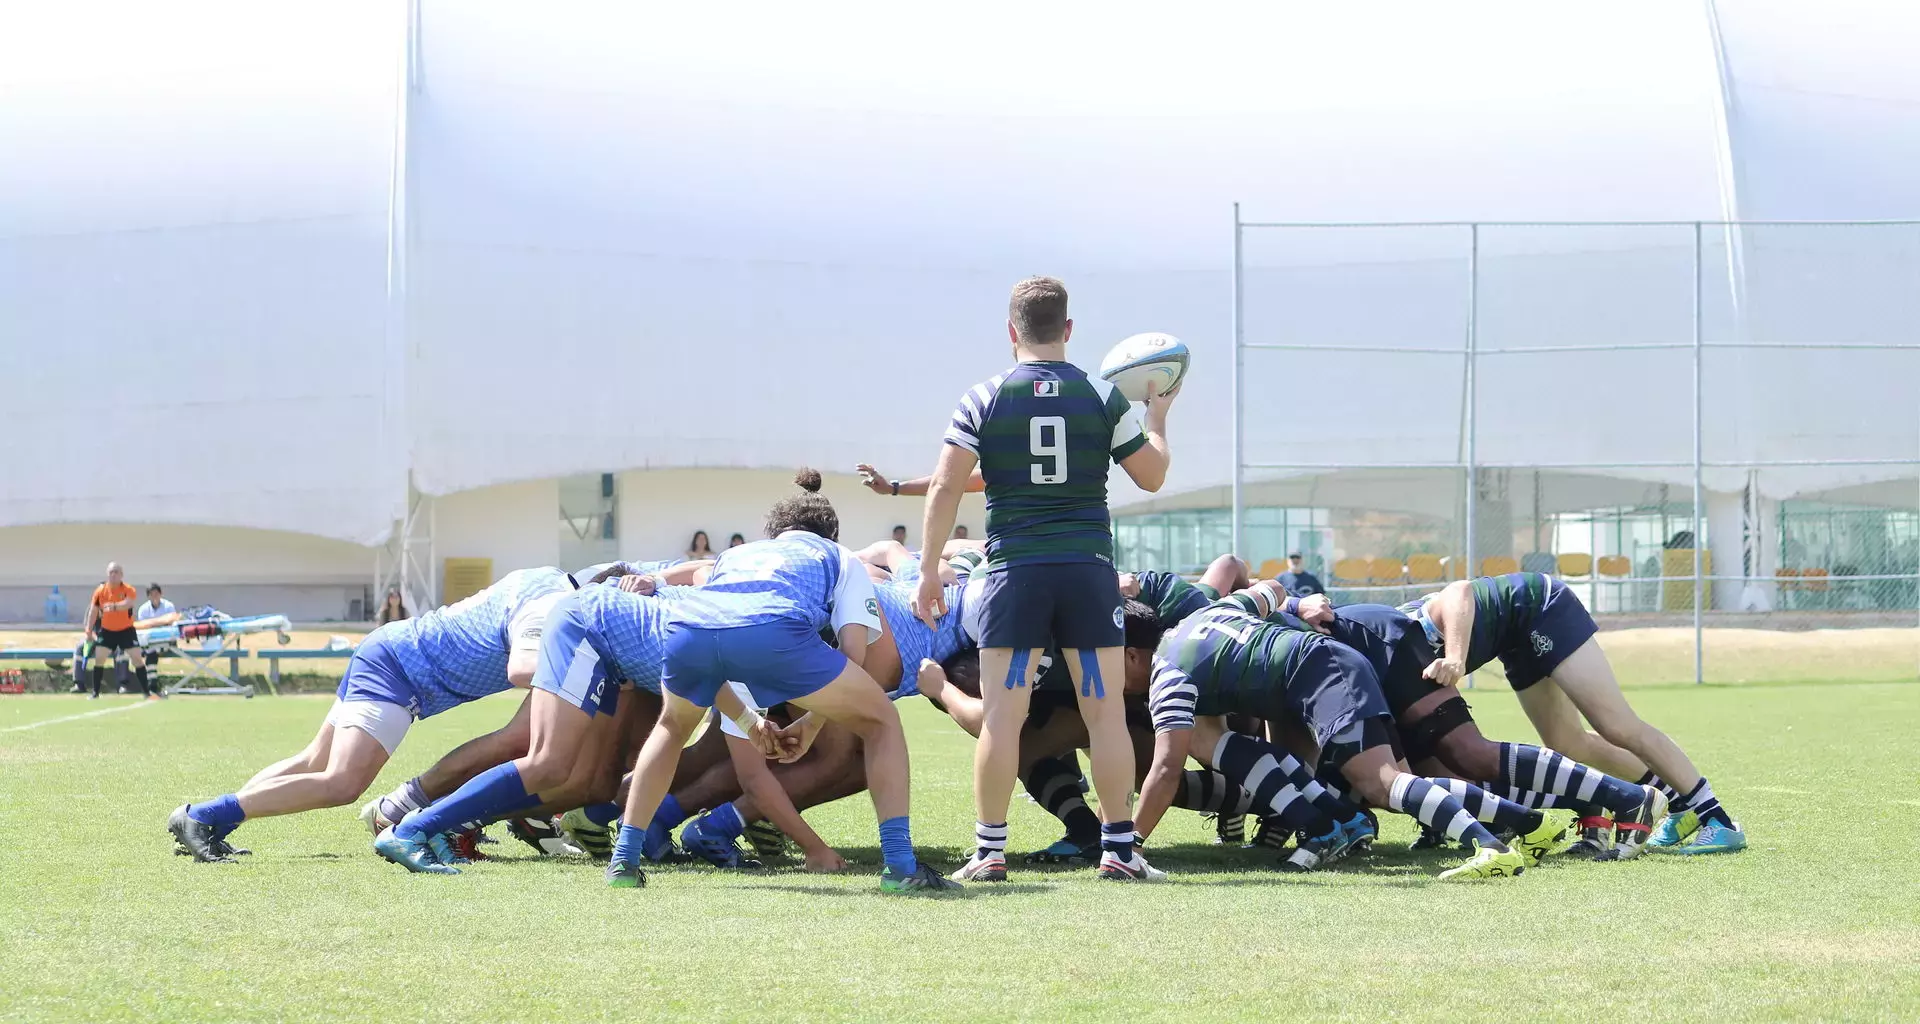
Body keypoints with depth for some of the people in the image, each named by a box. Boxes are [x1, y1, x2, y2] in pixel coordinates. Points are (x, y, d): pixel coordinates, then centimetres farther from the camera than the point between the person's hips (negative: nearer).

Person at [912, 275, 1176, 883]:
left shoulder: (983, 401, 0)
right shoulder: (1104, 397, 2)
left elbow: (944, 490, -4)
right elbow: (1152, 475, 9)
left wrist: (929, 573, 2)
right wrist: (1158, 416, 27)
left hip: (1014, 570, -1)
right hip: (1088, 567, 1)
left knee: (1002, 715, 1)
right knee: (1105, 713, 5)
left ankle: (990, 851, 2)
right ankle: (1119, 849, 5)